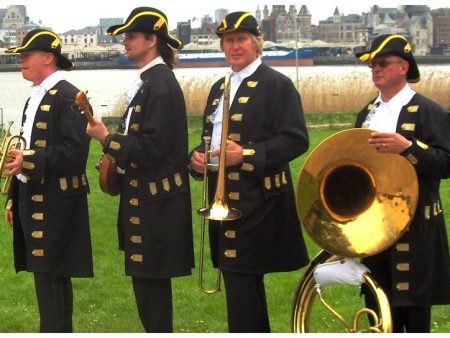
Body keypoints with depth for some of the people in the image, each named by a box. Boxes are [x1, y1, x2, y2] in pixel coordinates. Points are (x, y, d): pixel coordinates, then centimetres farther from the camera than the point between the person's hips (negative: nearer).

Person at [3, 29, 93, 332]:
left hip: (54, 203, -9)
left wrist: (29, 160, -26)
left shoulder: (68, 97, -11)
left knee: (50, 277, -7)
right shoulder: (35, 99, 18)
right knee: (53, 276, 14)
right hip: (32, 199, 9)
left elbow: (75, 150, -20)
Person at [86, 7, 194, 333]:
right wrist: (116, 152, 6)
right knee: (149, 280, 16)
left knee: (150, 279, -3)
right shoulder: (148, 80, 12)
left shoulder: (161, 83, -18)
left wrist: (107, 138, -16)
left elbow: (152, 148, -22)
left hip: (155, 200, -10)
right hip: (145, 194, 10)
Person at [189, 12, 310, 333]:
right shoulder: (220, 88, 17)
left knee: (241, 288, -10)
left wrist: (246, 155, -22)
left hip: (258, 203, -8)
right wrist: (196, 157, 0)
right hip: (225, 201, 8)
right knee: (247, 286, 16)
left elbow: (296, 140, -14)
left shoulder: (277, 85, -7)